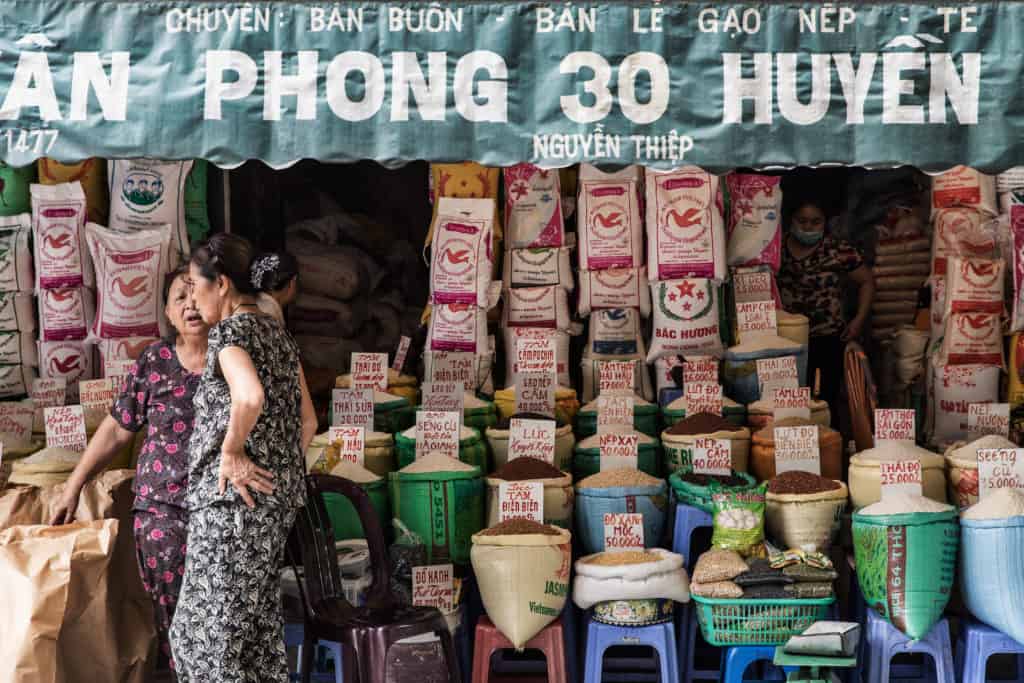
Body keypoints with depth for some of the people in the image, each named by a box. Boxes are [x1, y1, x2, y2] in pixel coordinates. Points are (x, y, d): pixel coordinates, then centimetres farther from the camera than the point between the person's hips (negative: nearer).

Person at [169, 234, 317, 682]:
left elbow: (251, 396, -33)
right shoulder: (278, 332, 14)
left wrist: (231, 452, -20)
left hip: (236, 495, -9)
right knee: (257, 619, 15)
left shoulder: (228, 331, -11)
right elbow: (307, 421, 16)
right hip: (279, 493, 9)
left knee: (208, 628, -1)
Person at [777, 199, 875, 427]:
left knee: (826, 400, 1)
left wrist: (859, 319, -2)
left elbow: (867, 281, 5)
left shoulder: (839, 251, -2)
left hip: (828, 340, -2)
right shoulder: (777, 249, 5)